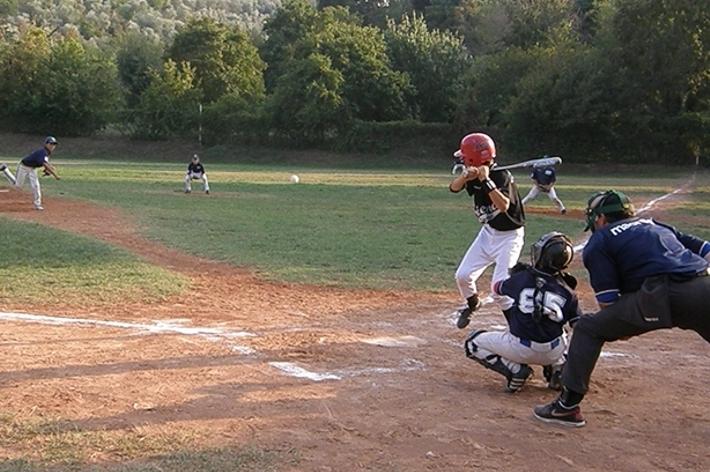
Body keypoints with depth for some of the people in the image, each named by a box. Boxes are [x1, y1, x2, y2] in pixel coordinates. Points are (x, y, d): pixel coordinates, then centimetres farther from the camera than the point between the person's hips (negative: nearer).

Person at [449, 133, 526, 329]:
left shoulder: (502, 176, -25)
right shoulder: (474, 175, -4)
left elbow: (504, 206, -39)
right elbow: (454, 188, -15)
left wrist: (486, 181, -44)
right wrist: (466, 176, -34)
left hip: (509, 236, -7)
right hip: (488, 232, 7)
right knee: (463, 275, 6)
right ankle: (472, 302, 35)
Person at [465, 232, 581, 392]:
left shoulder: (521, 278, -5)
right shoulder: (567, 292, -1)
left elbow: (497, 287, 16)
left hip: (520, 349, -3)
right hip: (553, 352, 3)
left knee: (473, 343, 14)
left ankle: (515, 369, -1)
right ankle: (556, 368, 15)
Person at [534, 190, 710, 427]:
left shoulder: (599, 241, 17)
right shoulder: (657, 225, 33)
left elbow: (608, 301, 7)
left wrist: (620, 326, 24)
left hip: (661, 296, -5)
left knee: (588, 328, 10)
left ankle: (568, 405, 8)